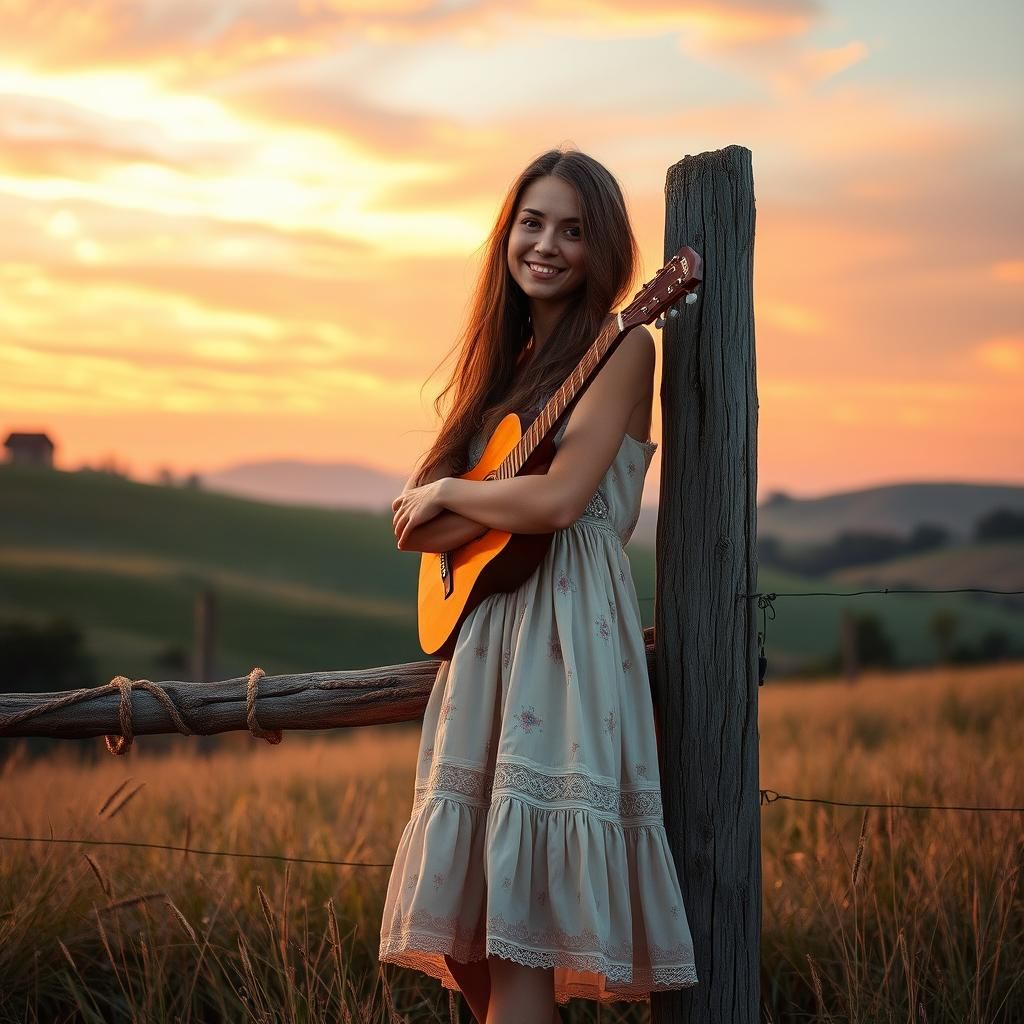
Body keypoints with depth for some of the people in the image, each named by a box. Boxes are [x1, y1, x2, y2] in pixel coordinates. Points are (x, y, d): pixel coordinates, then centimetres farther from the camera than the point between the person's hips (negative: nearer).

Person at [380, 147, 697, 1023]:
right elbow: (419, 525, 15)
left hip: (565, 632, -8)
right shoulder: (510, 358, 19)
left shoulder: (620, 346, -2)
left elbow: (557, 500, -16)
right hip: (485, 628, 8)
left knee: (516, 932, -11)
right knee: (462, 934, 6)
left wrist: (449, 495, -1)